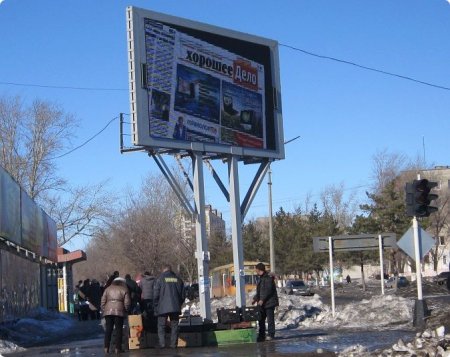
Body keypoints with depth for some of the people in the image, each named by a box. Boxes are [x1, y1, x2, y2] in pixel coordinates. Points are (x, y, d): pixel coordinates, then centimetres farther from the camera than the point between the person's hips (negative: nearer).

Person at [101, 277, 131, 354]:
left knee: (108, 330, 5)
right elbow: (127, 303, -1)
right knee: (118, 330, 2)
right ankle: (117, 348, -1)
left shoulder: (108, 289, 14)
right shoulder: (124, 290, 7)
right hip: (119, 311, -2)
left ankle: (106, 348, 1)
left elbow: (103, 301, 8)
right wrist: (126, 310, 14)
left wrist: (103, 310, 13)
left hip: (108, 311, 2)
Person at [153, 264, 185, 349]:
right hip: (175, 307, 3)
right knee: (174, 326, 9)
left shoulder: (160, 279, -2)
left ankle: (162, 343, -10)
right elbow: (183, 295, 13)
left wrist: (155, 307, 4)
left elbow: (155, 295, -4)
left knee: (161, 326, 2)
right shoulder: (178, 279, 10)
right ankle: (174, 344, 4)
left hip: (163, 307, -3)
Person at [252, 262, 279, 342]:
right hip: (262, 303, 10)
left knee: (270, 319, -4)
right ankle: (261, 335, 16)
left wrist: (262, 300, -22)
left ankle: (271, 335, 1)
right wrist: (255, 298, 15)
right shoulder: (261, 278, 16)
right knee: (261, 319, 10)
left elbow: (268, 290, -21)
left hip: (269, 302, -10)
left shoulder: (268, 278, -14)